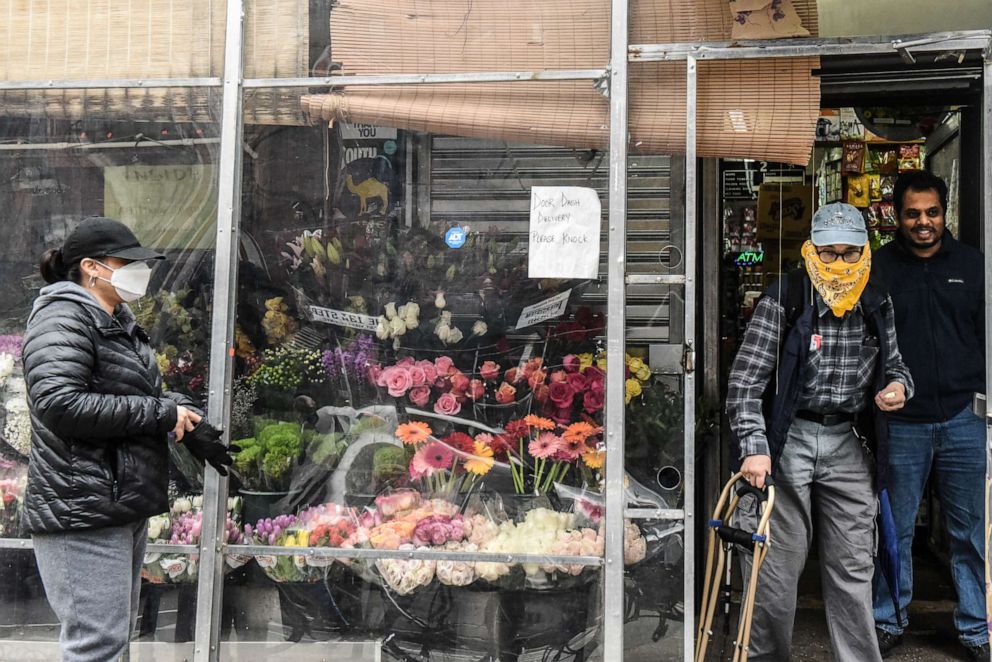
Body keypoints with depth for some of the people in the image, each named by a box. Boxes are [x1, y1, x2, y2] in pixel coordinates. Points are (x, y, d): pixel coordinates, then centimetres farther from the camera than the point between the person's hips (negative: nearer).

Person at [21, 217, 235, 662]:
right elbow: (58, 403, -25)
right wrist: (161, 413, -19)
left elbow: (143, 392, 22)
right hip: (83, 509, -10)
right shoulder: (64, 316, -12)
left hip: (124, 504, 10)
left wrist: (187, 419, 1)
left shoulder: (118, 321, 18)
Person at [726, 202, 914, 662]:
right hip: (789, 438, -4)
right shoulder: (783, 302, -11)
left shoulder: (877, 306, 4)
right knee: (779, 563, 2)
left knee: (853, 567, 9)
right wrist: (754, 447, -24)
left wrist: (898, 385, -4)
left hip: (849, 443, 4)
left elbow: (892, 362, 20)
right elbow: (745, 380, -14)